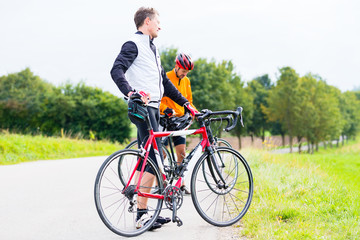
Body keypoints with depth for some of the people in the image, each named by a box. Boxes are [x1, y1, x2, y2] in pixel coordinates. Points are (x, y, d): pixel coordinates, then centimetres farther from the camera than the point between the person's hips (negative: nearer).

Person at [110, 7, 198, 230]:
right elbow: (117, 70, -20)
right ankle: (142, 214, -12)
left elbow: (164, 81, 27)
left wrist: (185, 103, 23)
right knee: (153, 160, -14)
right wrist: (130, 92, -36)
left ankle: (144, 211, 14)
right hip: (142, 106, -10)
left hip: (154, 107, 10)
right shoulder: (134, 44, -6)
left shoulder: (153, 48, 24)